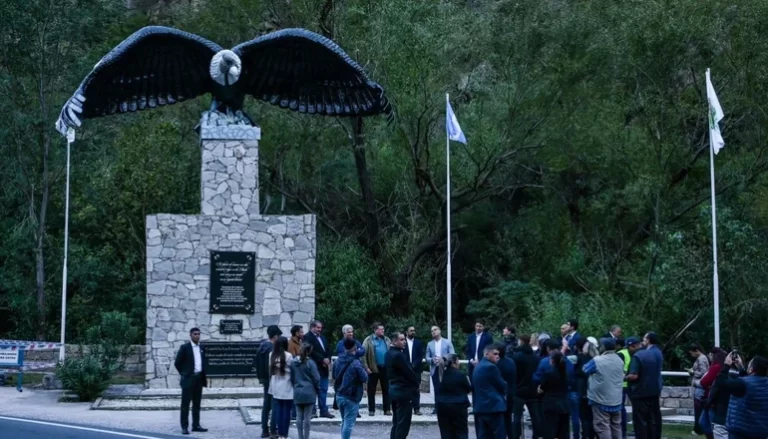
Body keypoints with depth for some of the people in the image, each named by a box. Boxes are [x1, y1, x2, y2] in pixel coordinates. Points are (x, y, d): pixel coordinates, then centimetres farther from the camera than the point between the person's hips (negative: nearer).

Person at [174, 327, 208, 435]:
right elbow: (177, 363, -4)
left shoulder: (201, 348, 11)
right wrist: (183, 374, 3)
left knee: (197, 403, 9)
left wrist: (204, 376, 13)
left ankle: (196, 425, 14)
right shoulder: (185, 347, -7)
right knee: (185, 403, -3)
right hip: (188, 379, -6)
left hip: (199, 378, 6)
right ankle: (184, 427, -2)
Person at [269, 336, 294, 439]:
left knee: (278, 410, 9)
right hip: (287, 388, -5)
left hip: (276, 387, 5)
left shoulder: (272, 355, 1)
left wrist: (272, 382, 9)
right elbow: (292, 370, -10)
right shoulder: (288, 356, -13)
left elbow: (270, 369, 2)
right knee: (286, 411, 1)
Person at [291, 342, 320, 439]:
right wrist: (317, 389, 8)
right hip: (309, 393, -3)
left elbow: (291, 378, 6)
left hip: (297, 392, 3)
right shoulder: (310, 363, -12)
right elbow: (316, 378, -8)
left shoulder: (293, 362, -1)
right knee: (307, 416, 2)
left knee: (299, 416, 9)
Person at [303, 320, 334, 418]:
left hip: (324, 367, 8)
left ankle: (324, 410, 12)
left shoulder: (322, 338, 19)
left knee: (323, 389, 8)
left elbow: (328, 350, 16)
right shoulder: (307, 337, -7)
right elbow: (312, 351, -17)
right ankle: (312, 411, 2)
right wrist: (323, 360, -17)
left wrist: (328, 360, -2)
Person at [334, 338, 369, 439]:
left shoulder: (337, 361, 3)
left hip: (339, 396, 7)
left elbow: (334, 377, 15)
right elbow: (364, 379, -14)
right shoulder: (356, 363, -18)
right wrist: (364, 370, 2)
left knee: (344, 421, 19)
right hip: (351, 397, -7)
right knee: (349, 422, -2)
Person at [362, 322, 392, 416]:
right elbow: (363, 354, -8)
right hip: (373, 369, -3)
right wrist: (366, 367, -13)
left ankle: (387, 409, 12)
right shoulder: (369, 340, -4)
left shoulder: (387, 340, 8)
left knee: (386, 390, 6)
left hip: (385, 368, 3)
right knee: (371, 390, 5)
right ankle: (371, 410, 12)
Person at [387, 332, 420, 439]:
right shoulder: (398, 355, -20)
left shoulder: (389, 353, 11)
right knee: (403, 423, -6)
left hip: (394, 389, 10)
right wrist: (417, 383, 1)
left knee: (396, 422, 14)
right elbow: (409, 371, -17)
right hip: (403, 391, -10)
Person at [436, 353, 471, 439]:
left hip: (442, 407, 4)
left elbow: (437, 391, 7)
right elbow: (468, 389, 0)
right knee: (461, 432, 5)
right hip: (458, 406, -3)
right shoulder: (460, 374, -12)